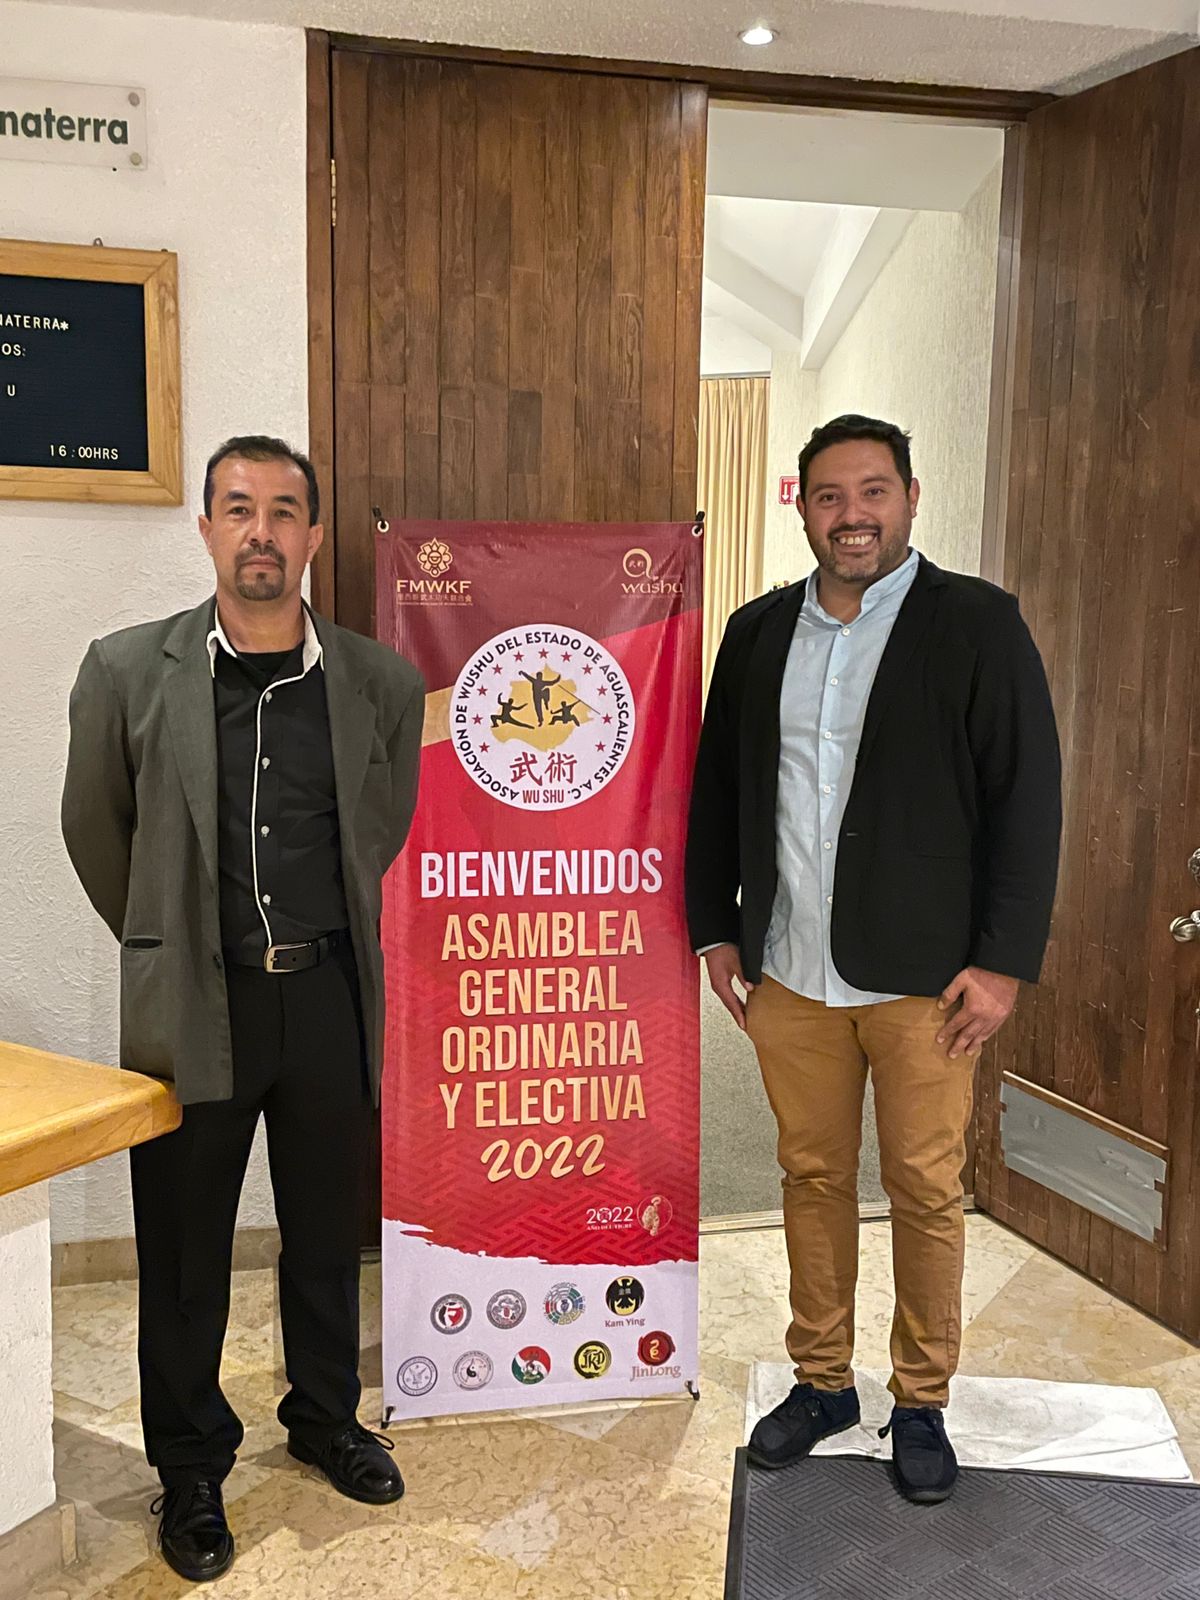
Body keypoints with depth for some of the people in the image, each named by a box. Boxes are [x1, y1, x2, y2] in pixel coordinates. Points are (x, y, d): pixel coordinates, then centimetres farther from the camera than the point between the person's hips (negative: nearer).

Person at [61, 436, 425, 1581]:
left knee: (327, 1228, 17)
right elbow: (95, 830, 7)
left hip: (329, 996, 2)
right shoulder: (128, 671, -5)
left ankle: (326, 1419, 41)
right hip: (193, 1005, -1)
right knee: (184, 1248, 12)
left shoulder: (380, 682, -1)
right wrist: (168, 944, 12)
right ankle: (190, 1468, 33)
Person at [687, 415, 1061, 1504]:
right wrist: (716, 927, 9)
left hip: (922, 977, -3)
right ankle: (823, 1381, 33)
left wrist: (1004, 963, -10)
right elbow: (717, 789, 13)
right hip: (788, 974, 4)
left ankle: (922, 1402, 30)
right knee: (813, 1177, 14)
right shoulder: (758, 632, 8)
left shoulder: (979, 625, -4)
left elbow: (1027, 800, -7)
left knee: (927, 1193, 8)